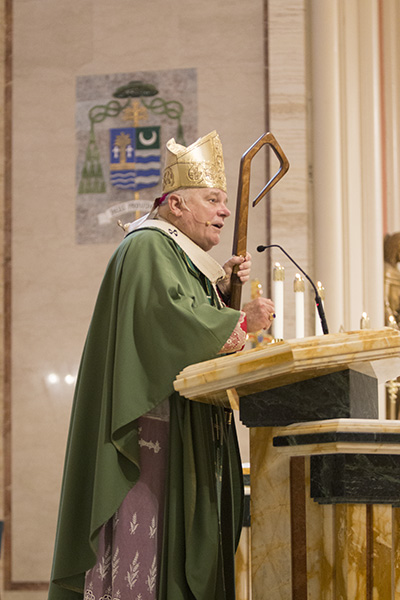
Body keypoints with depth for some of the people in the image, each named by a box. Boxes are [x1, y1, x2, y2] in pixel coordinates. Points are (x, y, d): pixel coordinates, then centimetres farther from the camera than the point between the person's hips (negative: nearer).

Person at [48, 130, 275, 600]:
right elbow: (171, 315, -22)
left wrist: (219, 289, 10)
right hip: (153, 423, -10)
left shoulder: (179, 255, 23)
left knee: (178, 537, 3)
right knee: (148, 528, -14)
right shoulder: (147, 248, -9)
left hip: (188, 434, 10)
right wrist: (240, 320, -13)